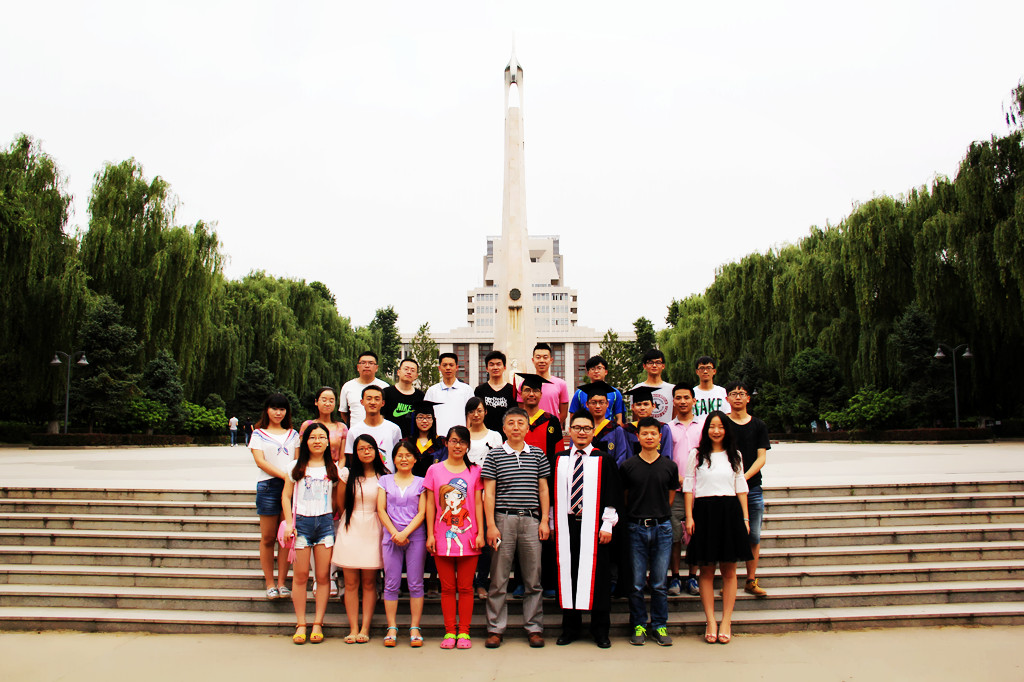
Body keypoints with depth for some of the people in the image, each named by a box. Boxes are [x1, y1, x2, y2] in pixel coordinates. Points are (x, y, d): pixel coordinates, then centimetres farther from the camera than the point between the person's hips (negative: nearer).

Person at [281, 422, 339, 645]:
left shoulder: (333, 469, 8)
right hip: (302, 521, 0)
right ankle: (300, 624, 11)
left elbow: (337, 498, 11)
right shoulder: (296, 468, 7)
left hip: (325, 522, 1)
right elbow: (286, 496, 7)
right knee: (301, 575, 2)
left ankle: (318, 624, 10)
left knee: (322, 576, 2)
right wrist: (289, 523, -2)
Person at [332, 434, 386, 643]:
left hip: (372, 532, -1)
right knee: (350, 583, 2)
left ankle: (365, 629, 8)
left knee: (369, 583, 3)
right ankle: (353, 629, 8)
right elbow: (340, 504, 11)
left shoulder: (384, 477, 3)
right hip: (350, 530, 1)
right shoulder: (348, 474, 3)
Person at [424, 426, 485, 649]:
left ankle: (464, 632, 14)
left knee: (465, 587, 5)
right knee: (447, 588, 7)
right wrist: (430, 535, 0)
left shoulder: (474, 471, 5)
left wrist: (480, 533, -2)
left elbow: (478, 504, 4)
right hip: (443, 536, 0)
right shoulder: (434, 470, 5)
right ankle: (449, 632, 16)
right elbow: (430, 505, 5)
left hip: (468, 537, 0)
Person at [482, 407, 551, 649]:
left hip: (531, 520, 2)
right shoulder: (495, 455, 3)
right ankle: (495, 629, 13)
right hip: (504, 520, -2)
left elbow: (543, 490, 11)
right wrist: (491, 525, -6)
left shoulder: (537, 454, 9)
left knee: (533, 579, 6)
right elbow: (488, 493, 1)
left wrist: (544, 521, 3)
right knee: (498, 579, 3)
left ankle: (534, 628, 16)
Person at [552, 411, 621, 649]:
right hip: (566, 525, 2)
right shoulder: (559, 460, 9)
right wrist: (551, 524, 8)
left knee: (597, 575, 3)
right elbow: (553, 494, 12)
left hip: (593, 526, -2)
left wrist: (607, 525, -6)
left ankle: (600, 630, 15)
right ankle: (570, 628, 18)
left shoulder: (604, 460, 2)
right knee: (568, 573, 6)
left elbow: (612, 495, 0)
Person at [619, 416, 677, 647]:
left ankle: (659, 626, 18)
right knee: (636, 583, 3)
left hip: (662, 527, 1)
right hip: (636, 528, -1)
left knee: (660, 583, 6)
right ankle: (639, 626, 15)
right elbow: (623, 498, 9)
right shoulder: (628, 466, 1)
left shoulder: (669, 466, 5)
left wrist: (657, 515, 8)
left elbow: (670, 496, 14)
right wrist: (638, 515, 4)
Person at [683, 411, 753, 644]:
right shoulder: (696, 454, 6)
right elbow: (688, 486, 4)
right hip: (704, 512, -1)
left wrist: (745, 518, 5)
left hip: (730, 511, 2)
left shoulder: (735, 456, 12)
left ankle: (726, 621, 9)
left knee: (729, 570, 3)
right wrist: (689, 517, -4)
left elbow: (741, 488, 13)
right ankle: (710, 621, 6)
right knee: (706, 570, 1)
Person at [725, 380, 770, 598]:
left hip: (752, 487, 2)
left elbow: (761, 457, 3)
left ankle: (751, 581, 15)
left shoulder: (758, 425, 9)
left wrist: (744, 477, -12)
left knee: (754, 536, 5)